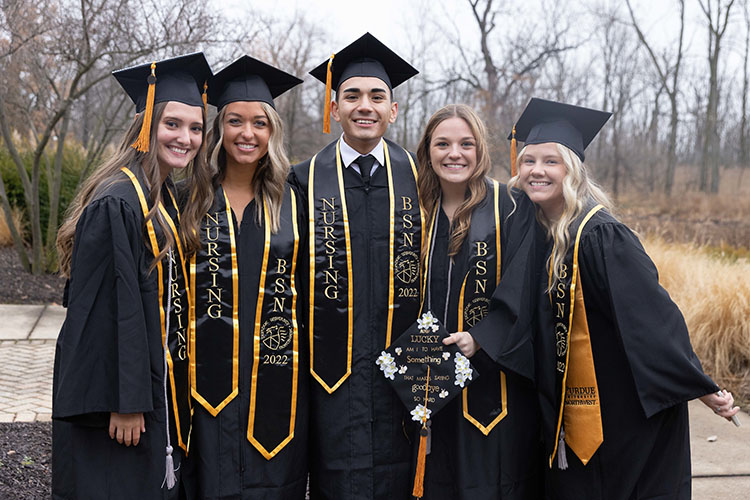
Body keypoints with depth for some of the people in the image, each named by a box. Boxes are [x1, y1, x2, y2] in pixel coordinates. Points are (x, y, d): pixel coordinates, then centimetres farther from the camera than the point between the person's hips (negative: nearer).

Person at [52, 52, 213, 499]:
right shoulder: (117, 203, -18)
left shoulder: (164, 197, 10)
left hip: (157, 383, 9)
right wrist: (125, 402, -21)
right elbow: (108, 308, -21)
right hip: (120, 389, -9)